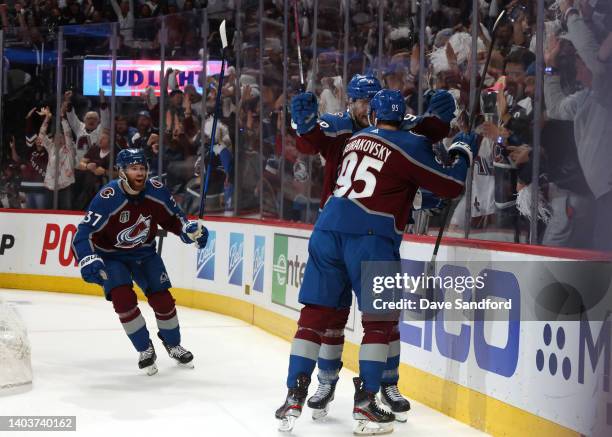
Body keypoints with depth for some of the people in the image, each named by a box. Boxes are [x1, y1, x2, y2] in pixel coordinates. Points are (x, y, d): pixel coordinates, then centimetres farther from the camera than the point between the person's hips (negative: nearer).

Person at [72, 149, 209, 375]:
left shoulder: (156, 190, -16)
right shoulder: (107, 198, -30)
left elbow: (172, 218, 2)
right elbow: (84, 233, -31)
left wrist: (190, 230, -16)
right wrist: (89, 261, -45)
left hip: (145, 253, 3)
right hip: (112, 256, -3)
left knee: (162, 299, -1)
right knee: (123, 299, -21)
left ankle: (173, 343, 28)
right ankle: (145, 349, 1)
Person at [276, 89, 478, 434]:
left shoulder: (356, 139, 18)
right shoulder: (410, 145, 0)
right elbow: (452, 185, 1)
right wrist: (463, 152, 18)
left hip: (328, 228, 5)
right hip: (371, 236, -5)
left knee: (316, 312, 8)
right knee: (381, 317, 7)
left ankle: (294, 396, 5)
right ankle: (366, 403, 4)